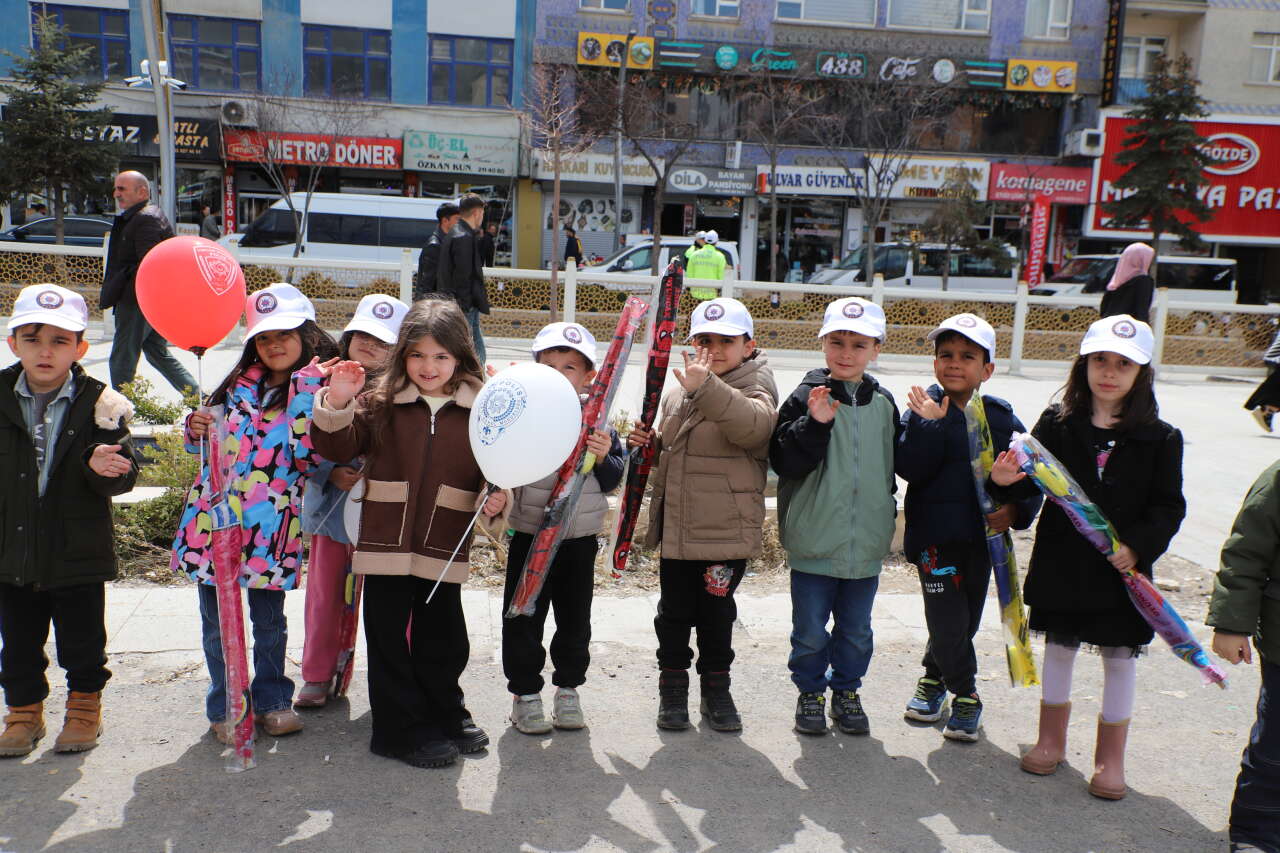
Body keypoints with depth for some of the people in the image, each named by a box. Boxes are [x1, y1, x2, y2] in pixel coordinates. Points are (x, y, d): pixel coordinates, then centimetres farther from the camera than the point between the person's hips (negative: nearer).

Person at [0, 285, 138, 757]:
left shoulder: (98, 404, -10)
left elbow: (124, 476, -11)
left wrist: (102, 467, -31)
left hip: (77, 553, -2)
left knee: (82, 641, 12)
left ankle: (85, 705, 32)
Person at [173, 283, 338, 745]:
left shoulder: (319, 391, -2)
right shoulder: (239, 383, 9)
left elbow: (310, 455, -17)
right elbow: (207, 443, 19)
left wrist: (306, 394, -22)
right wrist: (196, 428, -3)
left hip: (269, 526, -3)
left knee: (269, 621, 10)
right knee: (218, 623, 10)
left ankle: (272, 700, 30)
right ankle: (224, 709, 26)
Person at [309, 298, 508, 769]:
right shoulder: (381, 402, 0)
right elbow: (337, 448, -1)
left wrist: (496, 498, -14)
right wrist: (337, 404, -17)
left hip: (444, 551, 1)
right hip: (386, 546, 0)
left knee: (444, 643, 14)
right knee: (390, 641, 8)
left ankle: (446, 715, 37)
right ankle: (402, 730, 23)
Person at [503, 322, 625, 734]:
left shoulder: (598, 421, 0)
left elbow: (613, 479, 2)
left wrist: (604, 458, -17)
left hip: (581, 539, 2)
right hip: (530, 534, -2)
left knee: (575, 618, 13)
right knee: (524, 617, 6)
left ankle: (568, 689, 30)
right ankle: (525, 693, 21)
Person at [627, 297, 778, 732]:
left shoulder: (753, 390, -8)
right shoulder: (678, 393, 9)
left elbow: (753, 424, -33)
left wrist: (705, 385, -44)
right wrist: (648, 443, 2)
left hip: (727, 531, -4)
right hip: (677, 528, 4)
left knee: (717, 612, 10)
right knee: (675, 611, 13)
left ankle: (716, 688, 28)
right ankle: (673, 685, 29)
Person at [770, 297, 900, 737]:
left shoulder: (883, 403, 4)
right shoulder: (806, 398, -9)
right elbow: (784, 461, -16)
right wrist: (816, 423, -28)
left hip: (866, 543, 3)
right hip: (814, 541, -3)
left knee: (856, 630, 16)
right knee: (810, 630, 9)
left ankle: (846, 689, 35)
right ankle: (810, 691, 30)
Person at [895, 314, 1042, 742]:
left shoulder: (1002, 418, 4)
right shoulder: (923, 409, -5)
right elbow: (910, 469, -17)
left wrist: (1017, 510, -8)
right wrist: (929, 423, -26)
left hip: (983, 534, 4)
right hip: (934, 533, -3)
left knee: (966, 619, 13)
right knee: (948, 619, -4)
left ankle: (934, 675, 35)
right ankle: (965, 694, 17)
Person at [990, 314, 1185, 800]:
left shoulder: (1160, 438, -4)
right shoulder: (1057, 423, -4)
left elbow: (1169, 507, -4)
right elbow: (1031, 482, -5)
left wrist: (1138, 546, -19)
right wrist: (1006, 481, -28)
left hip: (1123, 567, 0)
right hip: (1061, 563, 1)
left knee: (1120, 658, 9)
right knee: (1059, 647, 15)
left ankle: (1110, 756, 27)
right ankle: (1052, 739, 34)